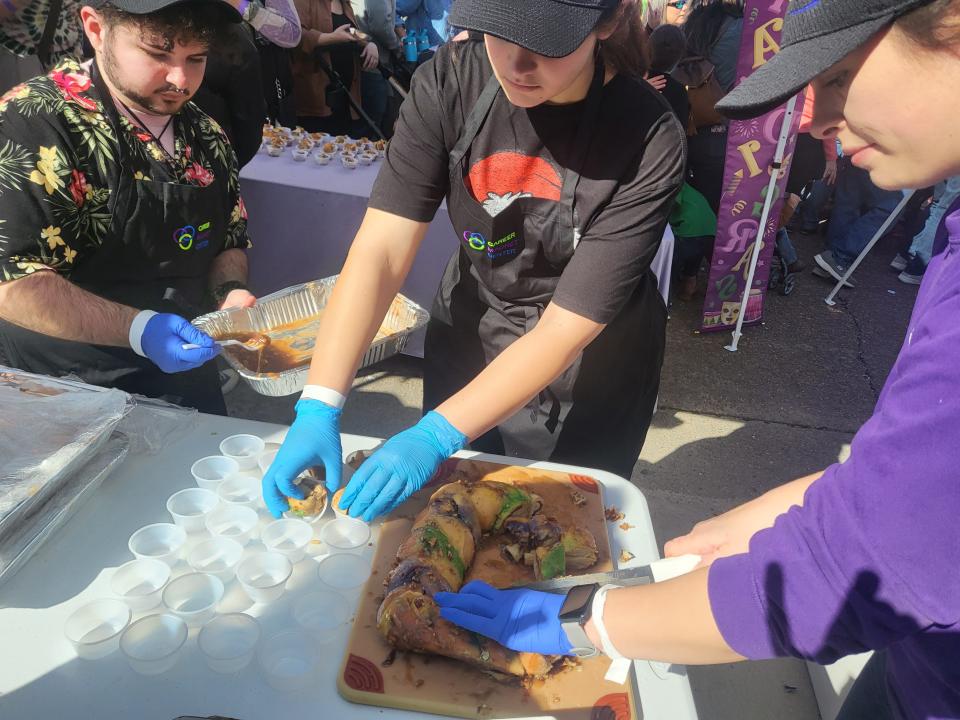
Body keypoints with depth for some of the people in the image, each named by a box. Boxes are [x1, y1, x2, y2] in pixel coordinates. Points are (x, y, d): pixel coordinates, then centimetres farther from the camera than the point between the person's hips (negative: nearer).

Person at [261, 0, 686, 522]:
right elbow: (379, 251, -22)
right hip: (467, 339, 3)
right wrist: (318, 406, -30)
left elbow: (567, 330, -27)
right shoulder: (452, 80, -19)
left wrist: (437, 435, -33)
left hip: (586, 378, -2)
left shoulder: (650, 143, -27)